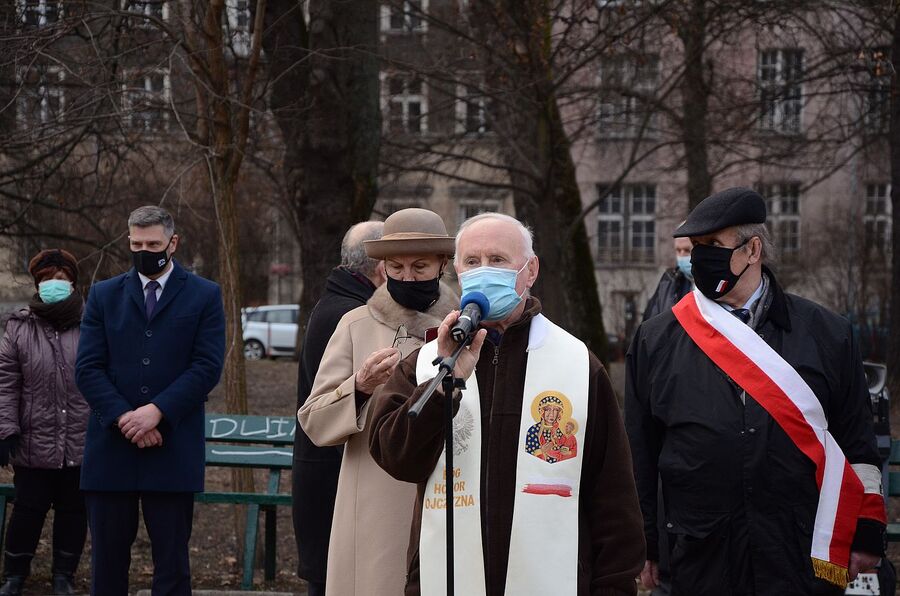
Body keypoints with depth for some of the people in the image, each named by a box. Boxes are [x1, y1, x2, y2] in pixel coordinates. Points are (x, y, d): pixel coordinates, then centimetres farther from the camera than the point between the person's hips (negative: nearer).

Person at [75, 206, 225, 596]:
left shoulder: (204, 296, 5)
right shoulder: (103, 296, 11)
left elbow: (207, 367, -4)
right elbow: (87, 369, 2)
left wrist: (157, 411, -15)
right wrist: (123, 417, -12)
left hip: (173, 451, -2)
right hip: (111, 449, 2)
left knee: (172, 563, 1)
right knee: (107, 562, 6)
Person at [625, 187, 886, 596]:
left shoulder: (826, 334, 6)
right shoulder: (655, 341, 7)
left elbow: (857, 440, 8)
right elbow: (639, 452, 8)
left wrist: (866, 535, 5)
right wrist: (641, 546, 6)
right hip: (702, 559, 1)